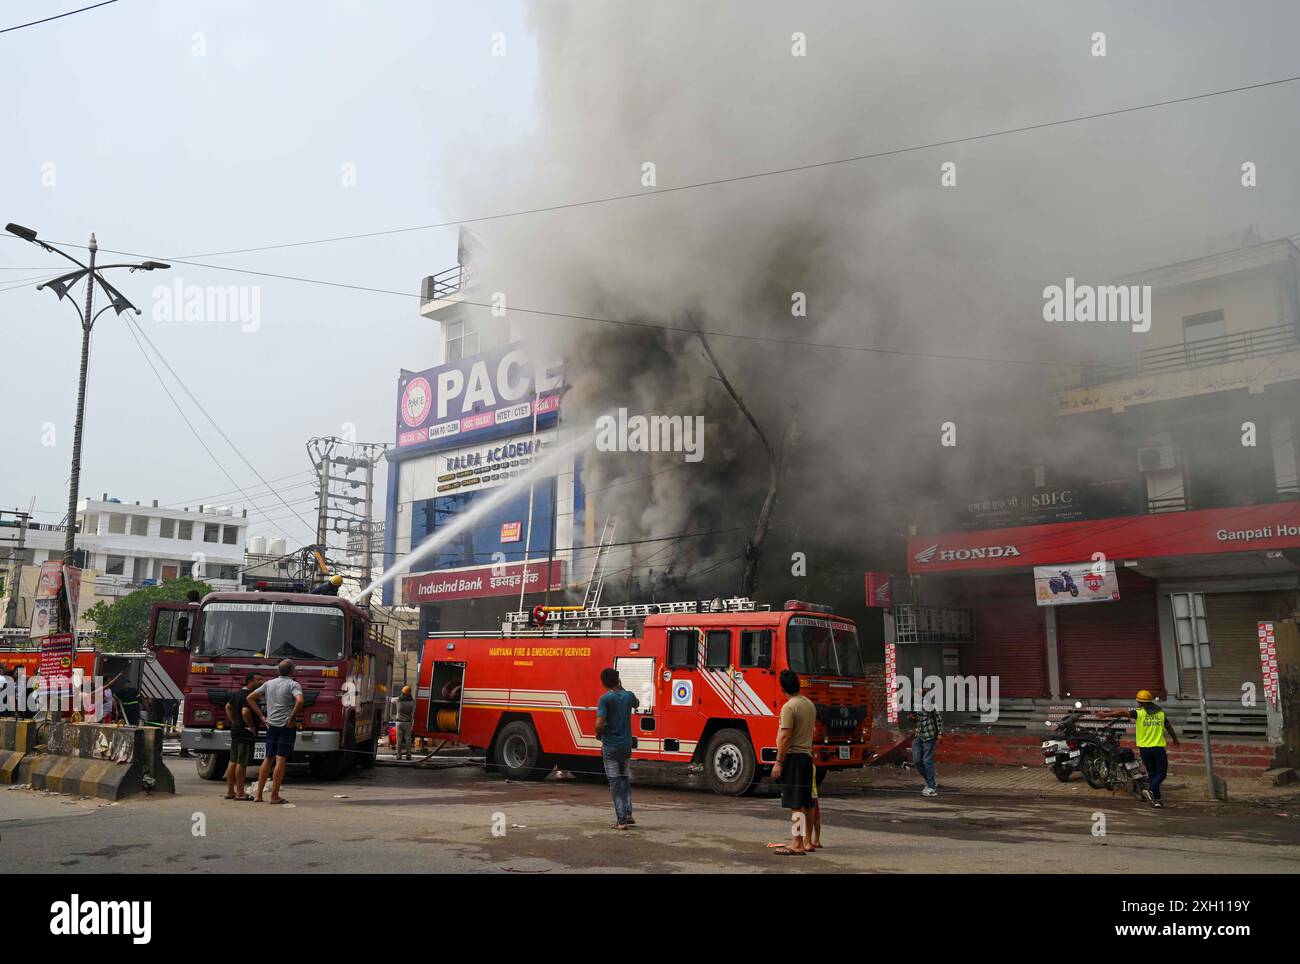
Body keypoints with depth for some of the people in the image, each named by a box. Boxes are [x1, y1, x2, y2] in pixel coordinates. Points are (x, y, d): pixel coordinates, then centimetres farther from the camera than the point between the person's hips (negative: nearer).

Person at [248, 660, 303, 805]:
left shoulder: (269, 683, 11)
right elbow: (299, 701, -27)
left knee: (268, 759, 15)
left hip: (271, 726, 6)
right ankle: (274, 796, -4)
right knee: (281, 760, -4)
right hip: (286, 727, -5)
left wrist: (262, 717, 12)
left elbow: (250, 698, 14)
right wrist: (292, 718, -14)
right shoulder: (294, 685, -8)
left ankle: (259, 794, 14)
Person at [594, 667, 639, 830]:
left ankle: (621, 820, 0)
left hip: (610, 746, -5)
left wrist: (599, 734, 0)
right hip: (626, 745, 5)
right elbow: (636, 704, 27)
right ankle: (628, 815, 19)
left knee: (615, 782, 1)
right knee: (625, 779, 20)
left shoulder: (605, 699, -15)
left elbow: (599, 725, -22)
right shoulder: (628, 696, 1)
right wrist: (622, 688, 23)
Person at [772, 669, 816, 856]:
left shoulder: (789, 707, -14)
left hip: (793, 757, -8)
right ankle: (806, 841, 19)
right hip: (807, 756, 8)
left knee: (796, 804, -7)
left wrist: (778, 762, -15)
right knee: (805, 802, 13)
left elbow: (785, 736, -18)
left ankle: (796, 844, -7)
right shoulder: (810, 705, 11)